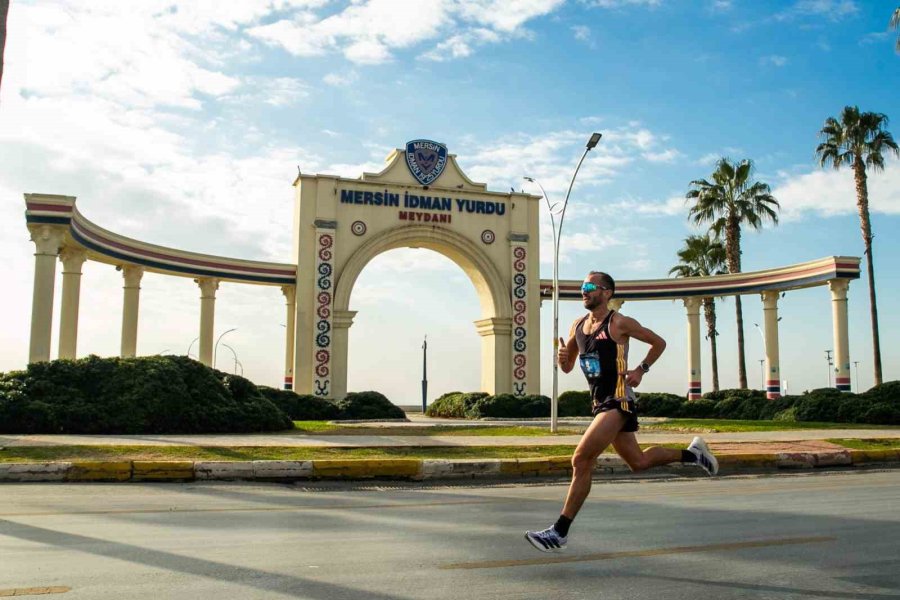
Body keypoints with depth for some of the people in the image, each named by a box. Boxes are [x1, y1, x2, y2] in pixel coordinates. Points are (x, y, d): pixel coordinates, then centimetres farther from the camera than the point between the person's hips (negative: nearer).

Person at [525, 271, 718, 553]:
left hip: (618, 401, -8)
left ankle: (559, 532, -13)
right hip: (599, 401, 8)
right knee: (638, 461, 19)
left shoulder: (619, 323, -9)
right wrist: (563, 357, -6)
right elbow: (567, 367, 16)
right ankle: (692, 453, 39)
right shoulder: (578, 326, 10)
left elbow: (659, 342, 1)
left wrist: (641, 370, -9)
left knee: (581, 461, -17)